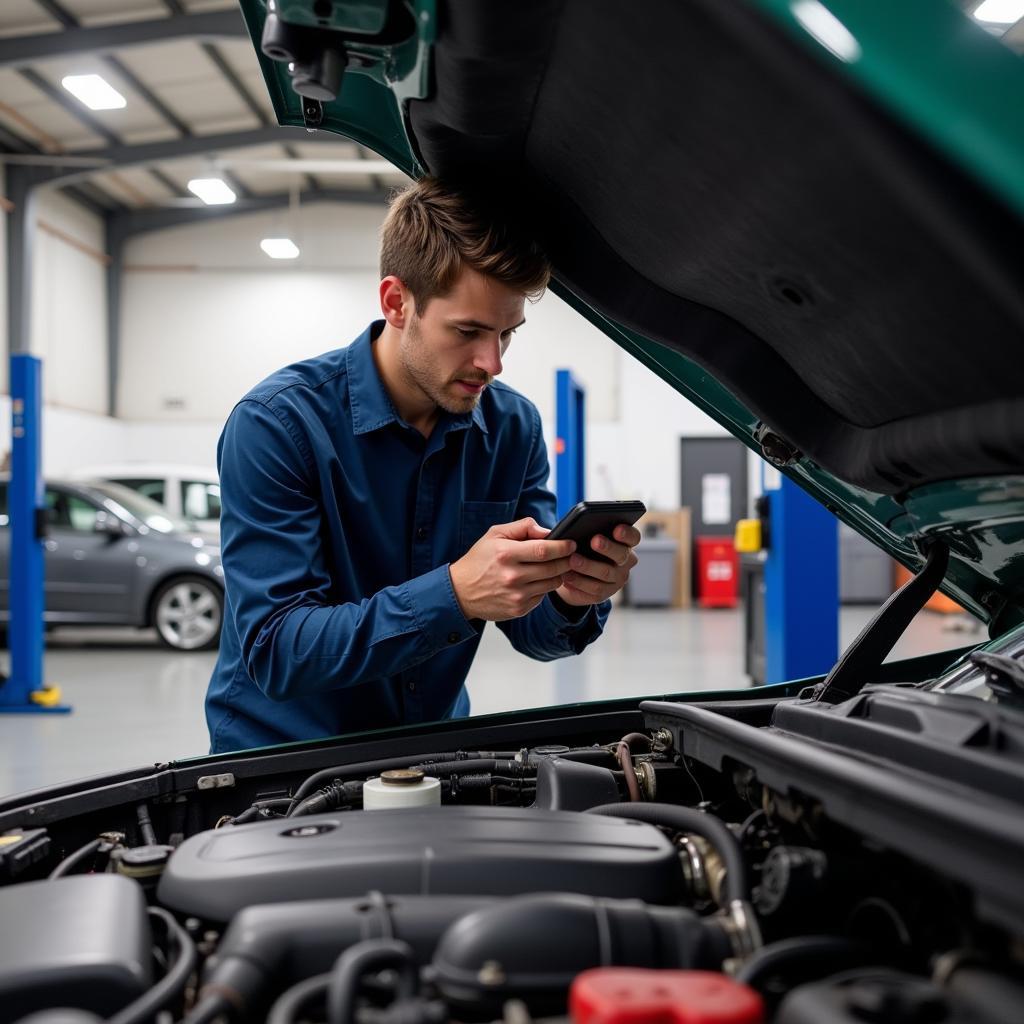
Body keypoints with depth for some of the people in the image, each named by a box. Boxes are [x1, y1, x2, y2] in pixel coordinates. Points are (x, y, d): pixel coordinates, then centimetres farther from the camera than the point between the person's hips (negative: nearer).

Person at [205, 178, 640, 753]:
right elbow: (274, 650, -21)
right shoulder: (279, 423, -16)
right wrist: (453, 594, -32)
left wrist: (570, 598, -22)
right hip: (281, 755, -4)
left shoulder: (514, 429, -2)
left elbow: (533, 632, 1)